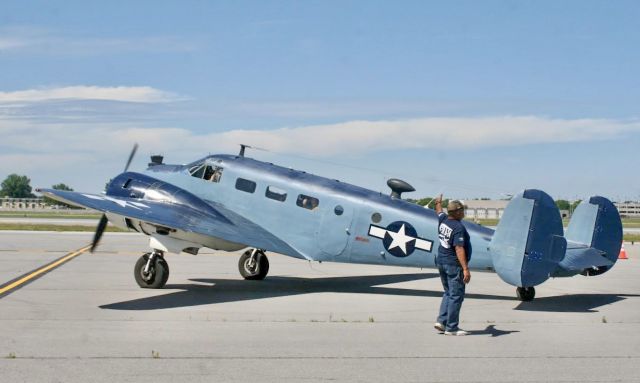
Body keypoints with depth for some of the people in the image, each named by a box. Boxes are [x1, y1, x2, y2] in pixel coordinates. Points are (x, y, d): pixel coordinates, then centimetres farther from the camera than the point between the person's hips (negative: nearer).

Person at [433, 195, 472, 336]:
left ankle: (441, 320, 11)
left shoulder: (443, 220, 4)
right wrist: (465, 269, -32)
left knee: (448, 293, 20)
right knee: (456, 295, -3)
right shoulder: (458, 227, -20)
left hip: (441, 262, 9)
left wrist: (438, 202, 52)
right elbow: (459, 249, -27)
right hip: (454, 264, -9)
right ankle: (451, 328, -1)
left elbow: (439, 212, 29)